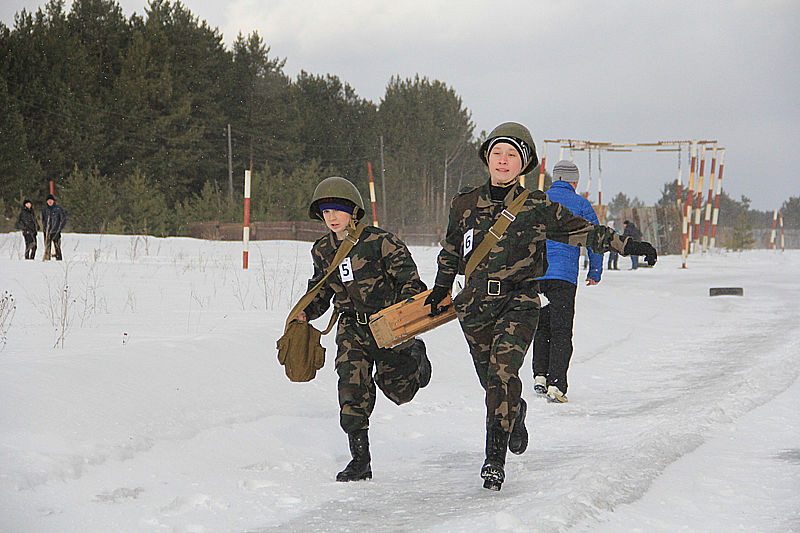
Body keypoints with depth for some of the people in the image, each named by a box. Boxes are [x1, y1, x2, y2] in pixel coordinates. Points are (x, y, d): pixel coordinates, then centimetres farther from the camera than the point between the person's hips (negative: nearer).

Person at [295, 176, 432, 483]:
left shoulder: (379, 242, -14)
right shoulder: (322, 251, 3)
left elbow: (409, 279, -10)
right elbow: (321, 289, 18)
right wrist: (306, 312, 1)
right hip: (352, 329, 3)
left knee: (398, 389, 8)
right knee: (353, 388, -13)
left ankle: (415, 356, 44)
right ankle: (360, 459, -7)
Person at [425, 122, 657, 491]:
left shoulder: (535, 207, -1)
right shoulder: (465, 205, 7)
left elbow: (582, 230, 2)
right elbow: (451, 252, 23)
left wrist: (626, 246, -5)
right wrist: (440, 290, 29)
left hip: (519, 302, -3)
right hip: (476, 304, 3)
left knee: (503, 370, -23)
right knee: (491, 379, 9)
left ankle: (495, 459, -23)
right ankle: (515, 415, 47)